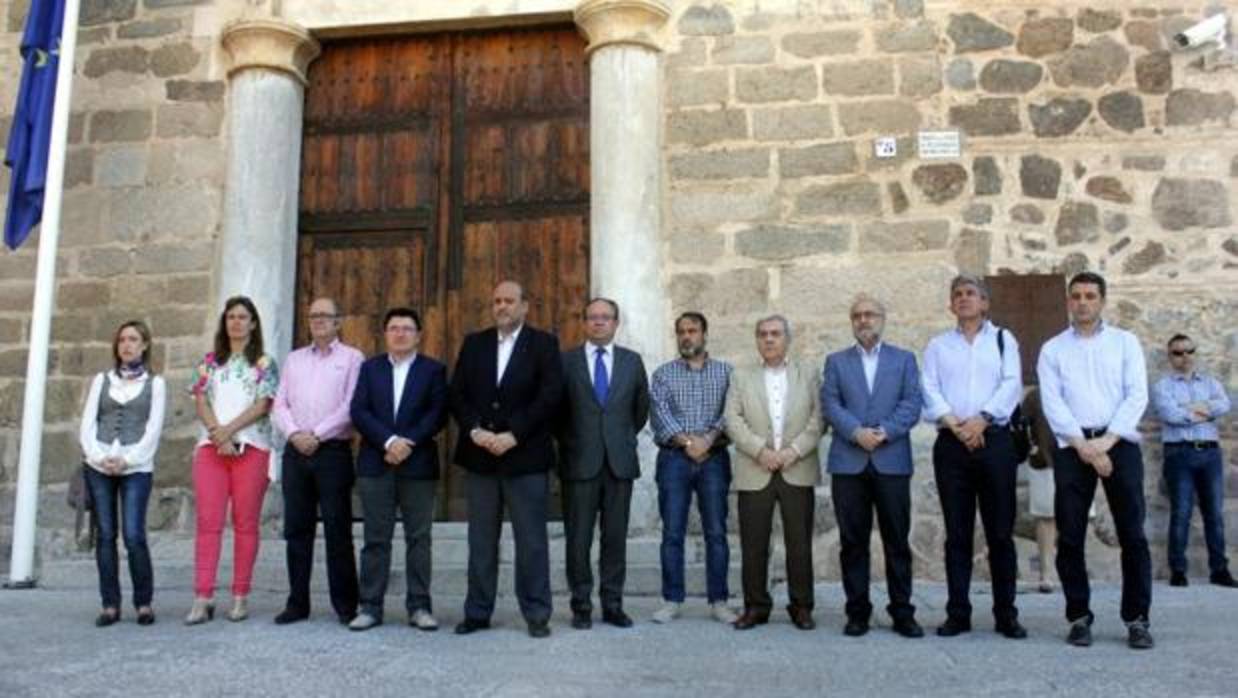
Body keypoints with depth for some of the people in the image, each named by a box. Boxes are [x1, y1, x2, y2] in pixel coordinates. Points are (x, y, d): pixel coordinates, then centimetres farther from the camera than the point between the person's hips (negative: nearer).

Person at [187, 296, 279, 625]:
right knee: (207, 522, -4)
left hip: (251, 447, -2)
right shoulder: (209, 362, 15)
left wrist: (229, 430, -13)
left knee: (245, 523, 0)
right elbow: (201, 402, 6)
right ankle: (203, 598, -3)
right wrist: (218, 436, -8)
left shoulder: (264, 364, 7)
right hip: (211, 448, 2)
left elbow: (262, 406, -3)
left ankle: (240, 597, 5)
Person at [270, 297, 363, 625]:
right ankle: (297, 602, 13)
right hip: (296, 451, 4)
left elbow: (351, 407, -7)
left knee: (337, 529, -3)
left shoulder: (352, 358, 3)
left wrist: (317, 435, -12)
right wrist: (295, 434, -6)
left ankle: (345, 604, 4)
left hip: (333, 451, -4)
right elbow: (280, 405, 12)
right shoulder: (294, 359, 18)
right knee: (296, 528, 6)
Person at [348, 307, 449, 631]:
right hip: (375, 463, 1)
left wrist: (408, 442, -14)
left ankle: (419, 606, 8)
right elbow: (358, 411, 0)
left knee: (418, 538, 2)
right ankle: (370, 606, 10)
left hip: (418, 464, -1)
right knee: (376, 538, 5)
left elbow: (437, 414, -3)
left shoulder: (433, 370, 6)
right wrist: (388, 441, -13)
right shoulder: (370, 368, 11)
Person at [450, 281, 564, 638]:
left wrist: (512, 435, -14)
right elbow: (457, 393, 6)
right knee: (481, 540, 8)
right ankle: (477, 612, 17)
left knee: (531, 540, 1)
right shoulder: (474, 343, 12)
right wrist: (475, 431, -10)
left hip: (526, 457, -3)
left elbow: (550, 396, -8)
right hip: (480, 456, 3)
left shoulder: (543, 344, 2)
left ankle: (536, 613, 9)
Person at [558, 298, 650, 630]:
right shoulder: (566, 361, 2)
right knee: (578, 539, 2)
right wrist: (568, 444, 7)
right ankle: (581, 606, 12)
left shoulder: (632, 361, 8)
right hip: (580, 462, -2)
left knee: (616, 537, 6)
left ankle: (612, 605, 15)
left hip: (620, 461, 2)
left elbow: (641, 407, 17)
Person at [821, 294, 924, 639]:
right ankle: (857, 611, 11)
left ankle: (902, 613, 11)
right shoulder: (836, 361, 14)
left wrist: (885, 431, -13)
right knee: (853, 541, 3)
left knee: (897, 540, 2)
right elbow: (830, 404, 2)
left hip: (892, 461, 0)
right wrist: (857, 432, -14)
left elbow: (912, 404, 2)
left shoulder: (904, 359, 13)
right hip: (848, 462, 1)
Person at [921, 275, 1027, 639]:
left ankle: (1006, 614, 9)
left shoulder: (1003, 339, 12)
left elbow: (1011, 385, -1)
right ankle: (957, 613, 8)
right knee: (957, 533, 3)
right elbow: (930, 390, 2)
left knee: (1000, 532, 2)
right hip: (952, 444, 1)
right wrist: (955, 424, -13)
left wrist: (981, 420, -14)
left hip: (994, 440, -1)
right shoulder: (938, 345, 14)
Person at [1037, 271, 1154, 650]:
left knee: (1132, 534, -1)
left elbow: (1137, 395, 0)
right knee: (1070, 537, 1)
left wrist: (1107, 441, -11)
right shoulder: (1052, 349, 10)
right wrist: (1083, 445, -12)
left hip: (1120, 443, 0)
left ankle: (1137, 618, 9)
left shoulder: (1125, 342, 10)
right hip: (1072, 447, 0)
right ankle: (1079, 617, 10)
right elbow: (1052, 403, 0)